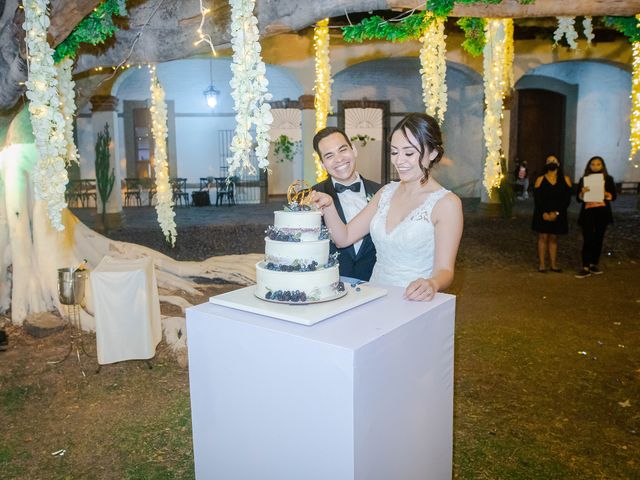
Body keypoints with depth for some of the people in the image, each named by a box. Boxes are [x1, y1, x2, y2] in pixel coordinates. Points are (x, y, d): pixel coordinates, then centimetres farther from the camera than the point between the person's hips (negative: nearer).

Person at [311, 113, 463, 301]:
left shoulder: (446, 203, -6)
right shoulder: (386, 192, 13)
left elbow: (445, 270, -9)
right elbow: (344, 237, 9)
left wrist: (431, 284, -31)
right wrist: (328, 206, -8)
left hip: (414, 302, -4)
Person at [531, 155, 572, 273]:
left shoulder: (565, 180, 5)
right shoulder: (540, 180, 3)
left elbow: (567, 199, -2)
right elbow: (537, 199, -4)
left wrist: (556, 213, -13)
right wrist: (544, 213, -16)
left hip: (558, 215, 1)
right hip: (543, 214, -1)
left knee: (553, 238, 7)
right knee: (543, 237, -1)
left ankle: (554, 264, 11)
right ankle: (541, 264, 2)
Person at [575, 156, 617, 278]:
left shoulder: (608, 179, 6)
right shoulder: (583, 179, 6)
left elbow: (613, 196, 3)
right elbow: (579, 199, 3)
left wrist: (605, 193, -17)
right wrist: (582, 192, -18)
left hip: (602, 212, 1)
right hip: (588, 212, -1)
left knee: (598, 239, 5)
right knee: (587, 240, -8)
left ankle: (594, 264, 17)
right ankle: (586, 268, -9)